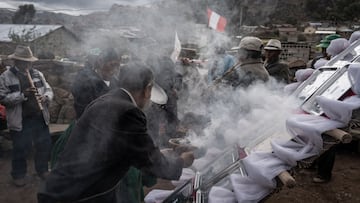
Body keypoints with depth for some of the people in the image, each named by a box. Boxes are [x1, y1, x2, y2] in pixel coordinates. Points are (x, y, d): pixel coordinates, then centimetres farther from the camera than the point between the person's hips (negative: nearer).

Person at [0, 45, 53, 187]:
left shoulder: (37, 74, 6)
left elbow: (49, 89, 8)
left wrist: (45, 97, -15)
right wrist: (22, 94, -23)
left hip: (40, 118, 4)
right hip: (20, 120, -4)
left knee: (45, 145, 12)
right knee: (20, 148, 7)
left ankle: (42, 169, 33)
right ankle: (18, 174, 28)